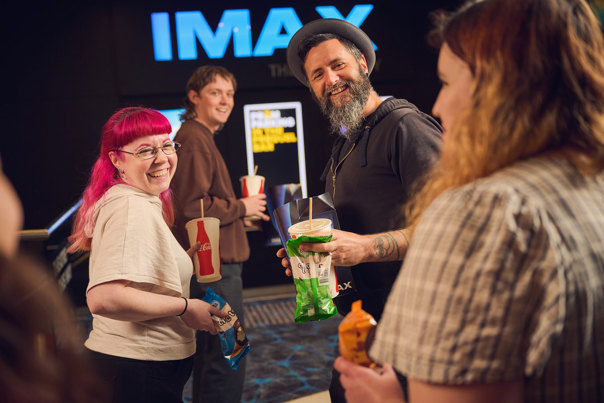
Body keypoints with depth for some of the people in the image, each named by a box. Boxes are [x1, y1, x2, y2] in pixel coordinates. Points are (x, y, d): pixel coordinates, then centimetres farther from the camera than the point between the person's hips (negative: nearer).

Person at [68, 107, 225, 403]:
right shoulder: (133, 207, -21)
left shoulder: (144, 202, 11)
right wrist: (185, 307, -23)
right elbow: (103, 298, -32)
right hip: (140, 371, -10)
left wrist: (185, 258, 10)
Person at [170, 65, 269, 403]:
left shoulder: (201, 138, 20)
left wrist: (240, 209, 14)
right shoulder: (194, 141, -14)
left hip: (210, 265, 11)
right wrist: (242, 207, -12)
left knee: (209, 356, 20)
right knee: (227, 363, -7)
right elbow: (194, 207, -24)